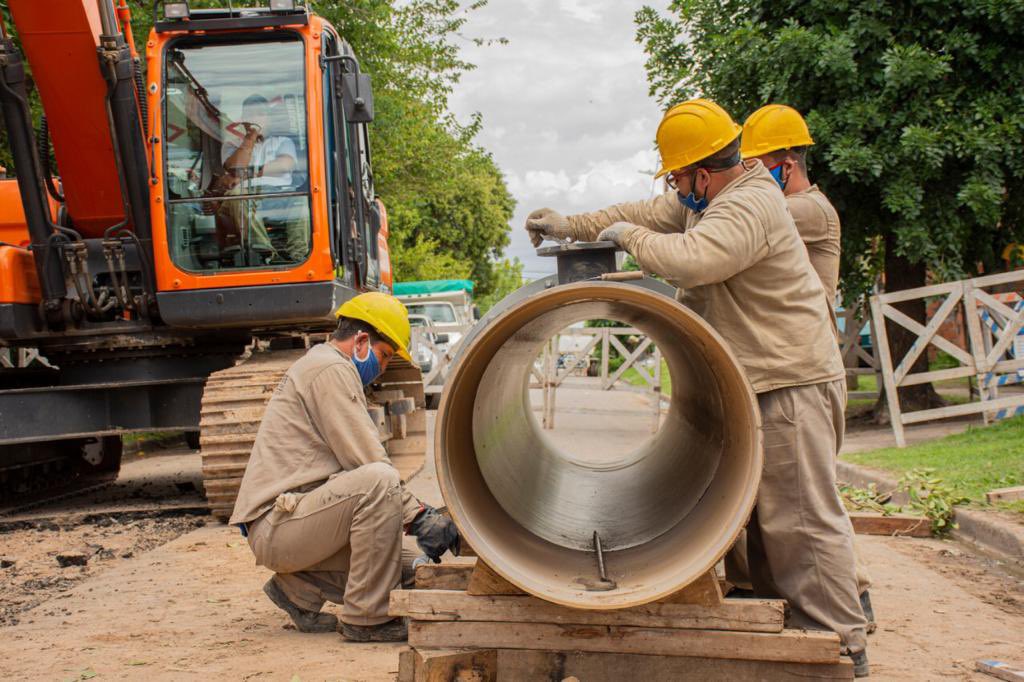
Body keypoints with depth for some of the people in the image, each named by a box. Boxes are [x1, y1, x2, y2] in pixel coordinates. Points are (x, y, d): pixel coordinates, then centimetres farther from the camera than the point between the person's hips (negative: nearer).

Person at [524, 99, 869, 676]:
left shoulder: (749, 207, -20)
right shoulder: (707, 199, 13)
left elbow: (690, 258, -33)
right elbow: (646, 214, 24)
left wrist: (629, 236, -16)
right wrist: (570, 227, 22)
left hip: (793, 382, -11)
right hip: (754, 381, 11)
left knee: (803, 514, -7)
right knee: (763, 509, 15)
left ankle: (841, 643, -1)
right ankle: (780, 612, 25)